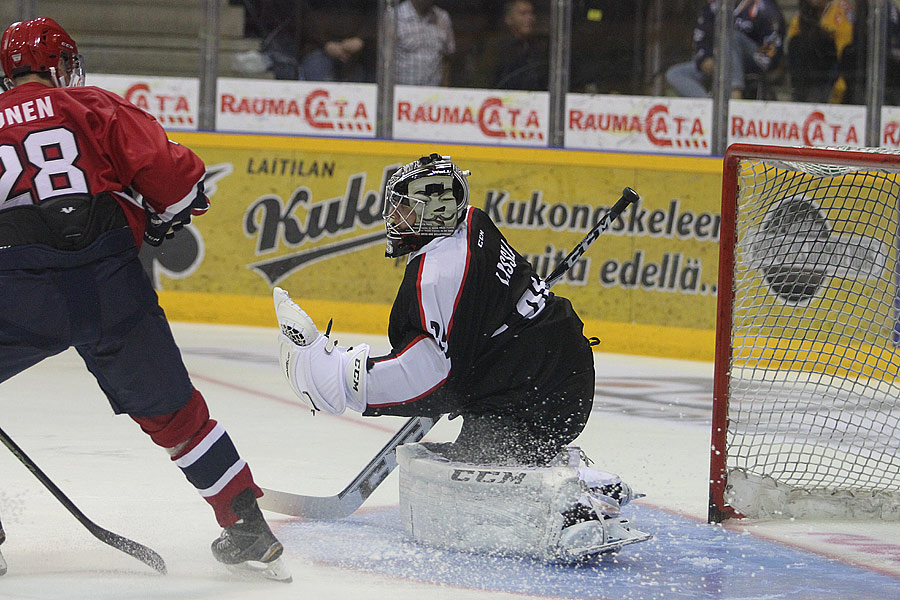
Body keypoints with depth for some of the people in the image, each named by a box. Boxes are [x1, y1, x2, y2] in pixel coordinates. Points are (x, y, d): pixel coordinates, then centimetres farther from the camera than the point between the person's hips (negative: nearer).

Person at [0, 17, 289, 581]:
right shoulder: (95, 108, 13)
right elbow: (174, 174, 2)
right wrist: (162, 219, 23)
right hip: (109, 279, 1)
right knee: (171, 410, 14)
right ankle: (250, 532, 13)